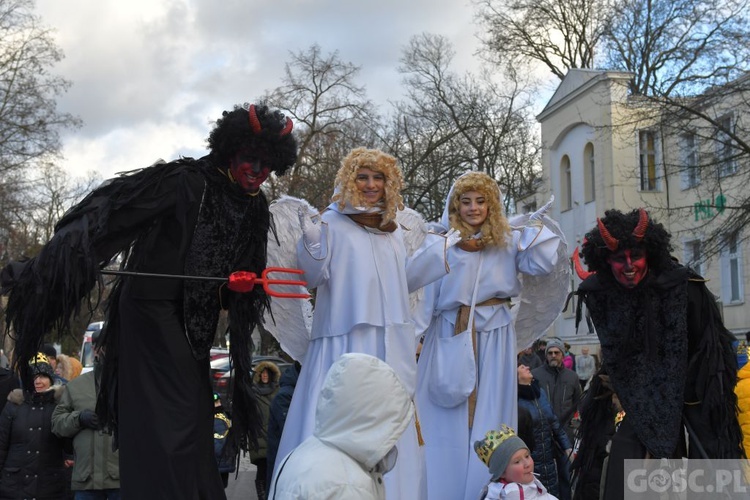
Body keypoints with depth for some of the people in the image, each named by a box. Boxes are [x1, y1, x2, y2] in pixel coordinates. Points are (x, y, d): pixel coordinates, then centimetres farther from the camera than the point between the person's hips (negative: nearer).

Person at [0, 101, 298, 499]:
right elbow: (110, 217, -21)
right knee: (168, 421, -10)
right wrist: (43, 267, -28)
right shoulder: (185, 181, -14)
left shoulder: (255, 209, 8)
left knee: (195, 419, 13)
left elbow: (249, 268, 16)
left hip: (197, 325, 7)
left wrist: (244, 282, -10)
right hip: (154, 310, -7)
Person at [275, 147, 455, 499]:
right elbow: (314, 278, -6)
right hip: (346, 342, -5)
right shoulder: (335, 222, -3)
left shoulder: (393, 230, 14)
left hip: (389, 344, 6)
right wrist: (311, 244, -24)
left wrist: (440, 249, 19)